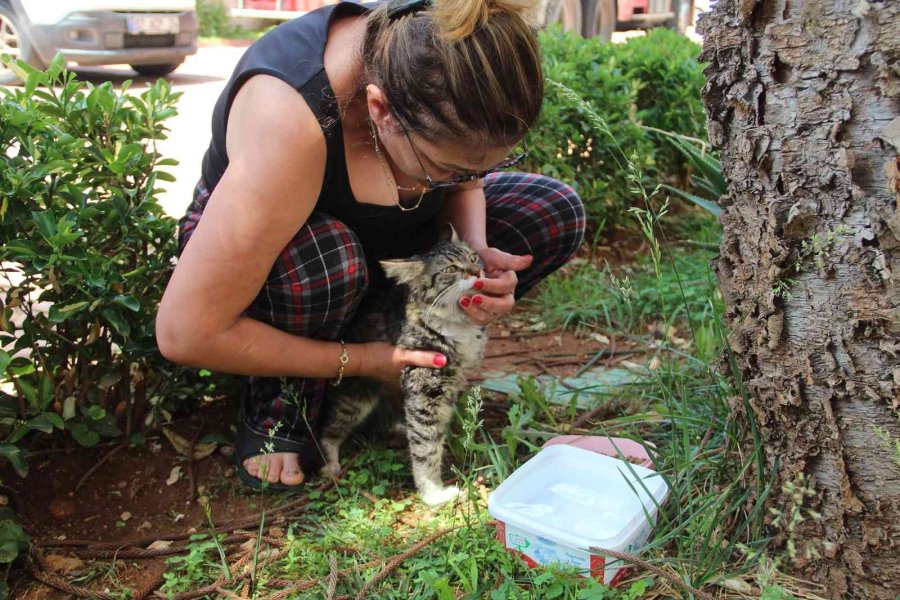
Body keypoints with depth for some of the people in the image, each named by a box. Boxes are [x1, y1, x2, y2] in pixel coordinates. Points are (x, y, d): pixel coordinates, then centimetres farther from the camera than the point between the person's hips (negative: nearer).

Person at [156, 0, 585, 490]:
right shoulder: (286, 122, -41)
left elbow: (464, 181, 0)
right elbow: (185, 333, -36)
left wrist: (477, 251, -21)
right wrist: (356, 362, -27)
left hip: (376, 234, 6)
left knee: (556, 213, -8)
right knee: (327, 257, -41)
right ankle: (281, 406, -11)